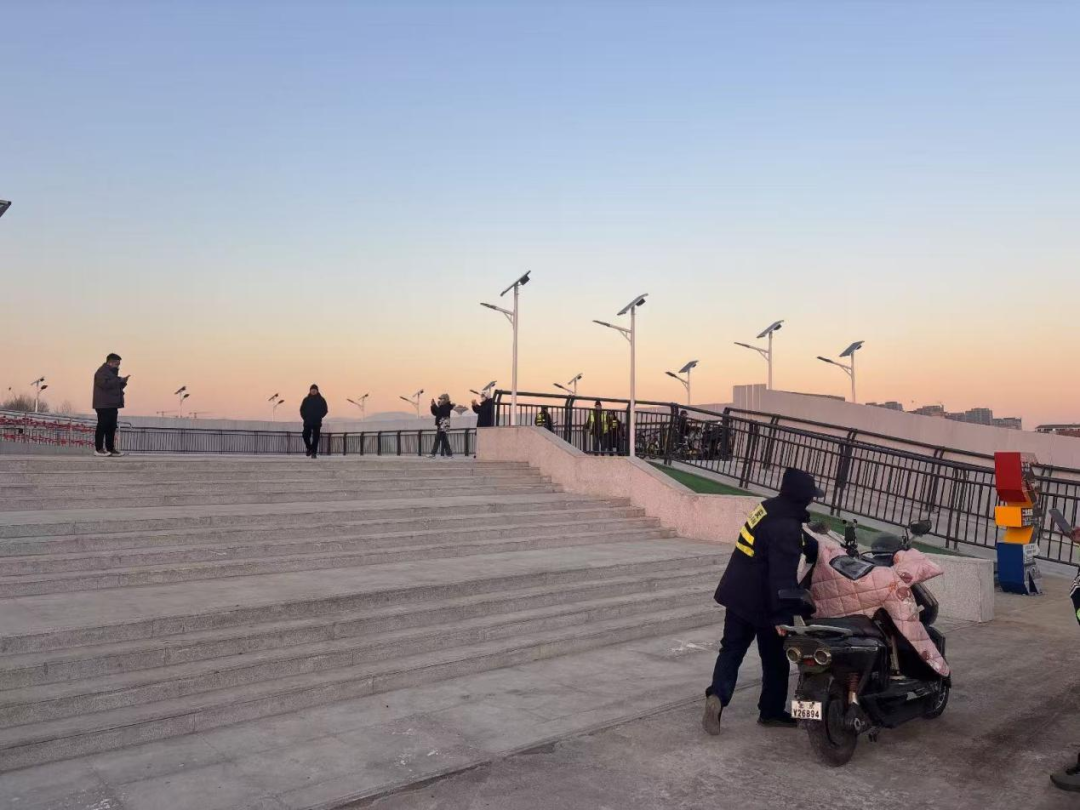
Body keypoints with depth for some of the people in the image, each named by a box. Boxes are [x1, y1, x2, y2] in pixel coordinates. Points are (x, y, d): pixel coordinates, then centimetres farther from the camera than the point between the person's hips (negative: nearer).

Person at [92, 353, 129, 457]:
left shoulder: (111, 372, 23)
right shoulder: (102, 372, -9)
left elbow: (115, 387, 26)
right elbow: (105, 384, -24)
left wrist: (123, 382, 8)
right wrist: (119, 380, -18)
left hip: (112, 405, 10)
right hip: (104, 405, -10)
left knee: (112, 427, 7)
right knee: (102, 426, -8)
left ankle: (110, 448, 8)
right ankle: (98, 449, -6)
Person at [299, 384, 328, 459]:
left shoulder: (321, 400, 2)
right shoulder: (306, 400, 7)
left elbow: (325, 410, 4)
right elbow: (302, 409, 12)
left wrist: (319, 417, -4)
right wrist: (305, 417, 0)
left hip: (317, 423, -2)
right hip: (307, 422, 2)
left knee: (315, 438, -4)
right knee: (305, 436, -4)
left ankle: (314, 452, -1)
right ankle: (309, 448, 19)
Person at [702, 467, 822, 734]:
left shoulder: (769, 508, 3)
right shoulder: (785, 528, -25)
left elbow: (802, 541, 20)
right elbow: (783, 575, -29)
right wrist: (781, 615, -28)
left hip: (738, 594, 8)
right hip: (762, 601, -8)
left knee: (732, 649, 11)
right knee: (775, 659, 12)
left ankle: (717, 695, -7)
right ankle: (772, 711, 24)